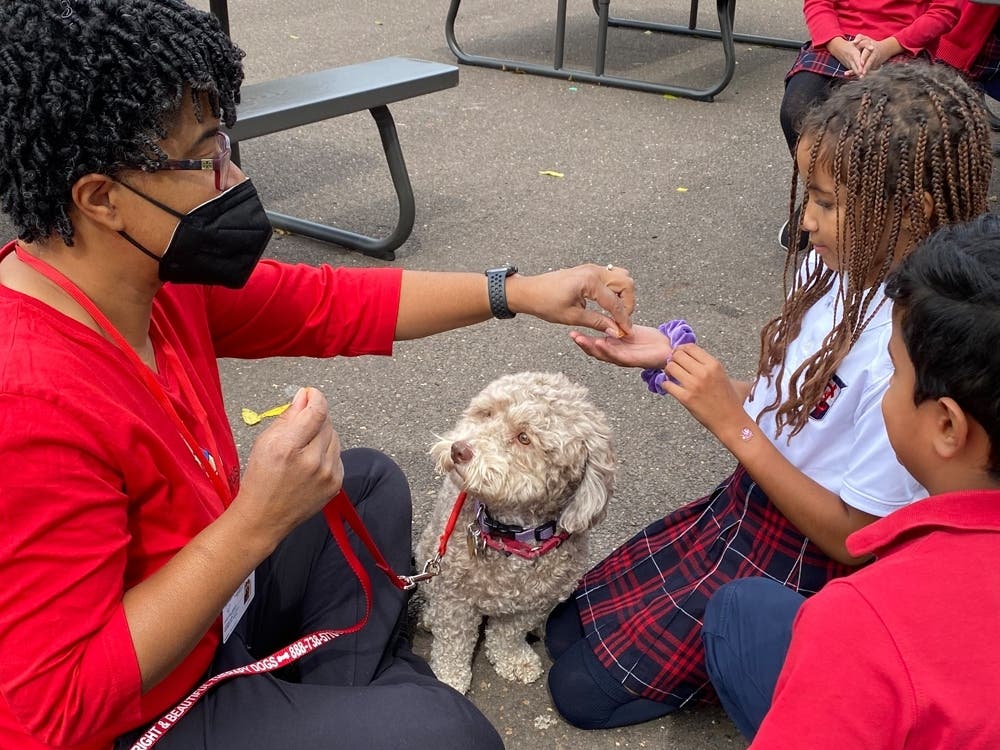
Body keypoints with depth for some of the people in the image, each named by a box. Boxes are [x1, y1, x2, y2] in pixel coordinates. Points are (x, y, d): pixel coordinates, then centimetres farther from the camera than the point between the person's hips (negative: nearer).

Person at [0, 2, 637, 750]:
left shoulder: (154, 273, -11)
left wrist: (519, 292, -2)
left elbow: (328, 303, -1)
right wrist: (258, 522, -34)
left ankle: (366, 685, 29)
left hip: (201, 609, 9)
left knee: (370, 481, 19)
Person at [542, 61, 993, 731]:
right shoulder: (838, 270, -7)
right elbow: (781, 406, 3)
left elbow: (855, 538, -23)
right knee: (565, 627, 13)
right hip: (746, 505, 8)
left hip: (803, 565, -8)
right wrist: (670, 358, -6)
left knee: (583, 689, -2)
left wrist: (734, 427, -27)